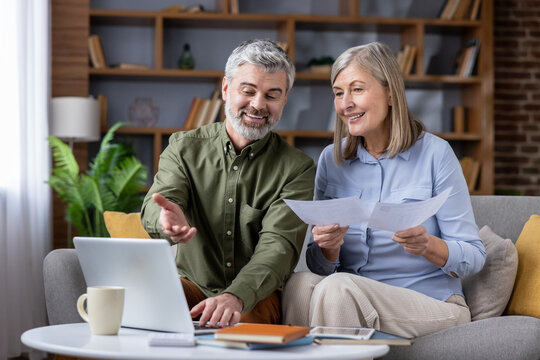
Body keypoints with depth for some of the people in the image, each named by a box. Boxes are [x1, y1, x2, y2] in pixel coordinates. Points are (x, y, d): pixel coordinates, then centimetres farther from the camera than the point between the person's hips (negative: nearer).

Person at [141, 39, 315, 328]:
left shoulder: (297, 169, -3)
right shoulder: (183, 147, 4)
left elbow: (279, 246, -17)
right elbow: (154, 206, -13)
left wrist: (236, 296, -38)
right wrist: (166, 219, -41)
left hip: (256, 295, -1)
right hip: (191, 283, 2)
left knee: (238, 322, -35)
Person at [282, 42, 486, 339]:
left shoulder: (435, 153, -5)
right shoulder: (331, 159, 7)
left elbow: (473, 258, -5)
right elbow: (321, 267, 9)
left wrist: (428, 246, -26)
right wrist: (329, 248, -15)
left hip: (433, 307, -3)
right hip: (352, 302, 3)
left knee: (337, 287, -31)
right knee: (300, 283, -29)